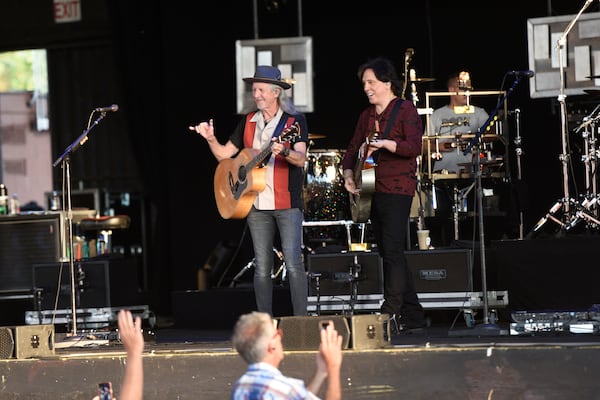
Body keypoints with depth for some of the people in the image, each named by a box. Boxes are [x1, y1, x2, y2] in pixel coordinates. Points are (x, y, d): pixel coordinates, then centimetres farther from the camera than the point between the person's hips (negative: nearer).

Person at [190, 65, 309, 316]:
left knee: (293, 264, -10)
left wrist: (284, 152, -33)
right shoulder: (248, 122, 13)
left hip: (286, 203, -5)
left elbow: (301, 159, -13)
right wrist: (210, 139, -3)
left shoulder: (295, 120, -1)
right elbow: (223, 154, 15)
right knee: (262, 268, 5)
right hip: (256, 204, 5)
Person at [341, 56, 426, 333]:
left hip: (397, 189, -8)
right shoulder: (367, 116, 17)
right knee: (388, 254, 9)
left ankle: (391, 314, -19)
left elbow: (414, 147, -18)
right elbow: (352, 149, 21)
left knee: (392, 251, -16)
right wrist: (348, 173, 3)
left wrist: (384, 143, -30)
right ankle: (413, 315, 16)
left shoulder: (405, 110, -6)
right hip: (372, 191, 8)